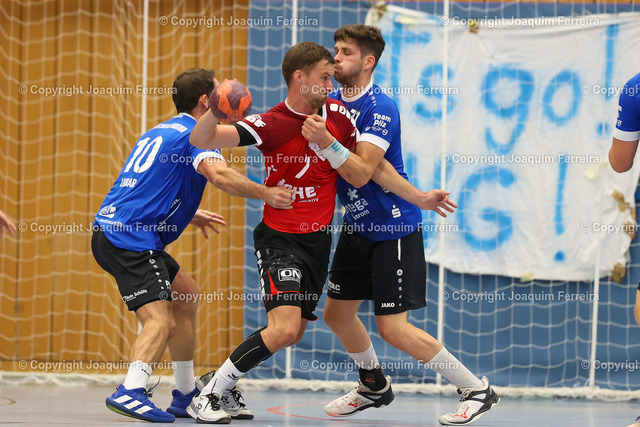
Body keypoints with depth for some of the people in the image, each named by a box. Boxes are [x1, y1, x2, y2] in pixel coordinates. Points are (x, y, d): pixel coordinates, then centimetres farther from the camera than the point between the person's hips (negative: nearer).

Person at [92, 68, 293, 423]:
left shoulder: (159, 132, 24)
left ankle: (186, 396, 24)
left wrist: (189, 216, 32)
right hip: (131, 239, -10)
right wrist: (265, 194, -18)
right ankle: (131, 391, -41)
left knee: (186, 294, 21)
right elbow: (219, 174, -25)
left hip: (109, 230, 10)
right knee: (160, 321, -20)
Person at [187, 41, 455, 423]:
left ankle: (228, 381, 27)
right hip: (280, 238, -6)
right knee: (283, 328, -21)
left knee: (292, 335, 7)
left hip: (319, 240, 6)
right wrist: (215, 110, -40)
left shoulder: (337, 115, 0)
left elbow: (365, 172, 4)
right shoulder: (270, 124, -14)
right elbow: (202, 140, -22)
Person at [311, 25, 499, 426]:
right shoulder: (330, 102, 3)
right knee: (337, 313, 14)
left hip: (394, 229, -8)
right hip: (357, 227, 8)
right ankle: (374, 385, 38)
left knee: (393, 328, -11)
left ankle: (477, 389, 0)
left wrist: (325, 140, -39)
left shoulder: (381, 108, -20)